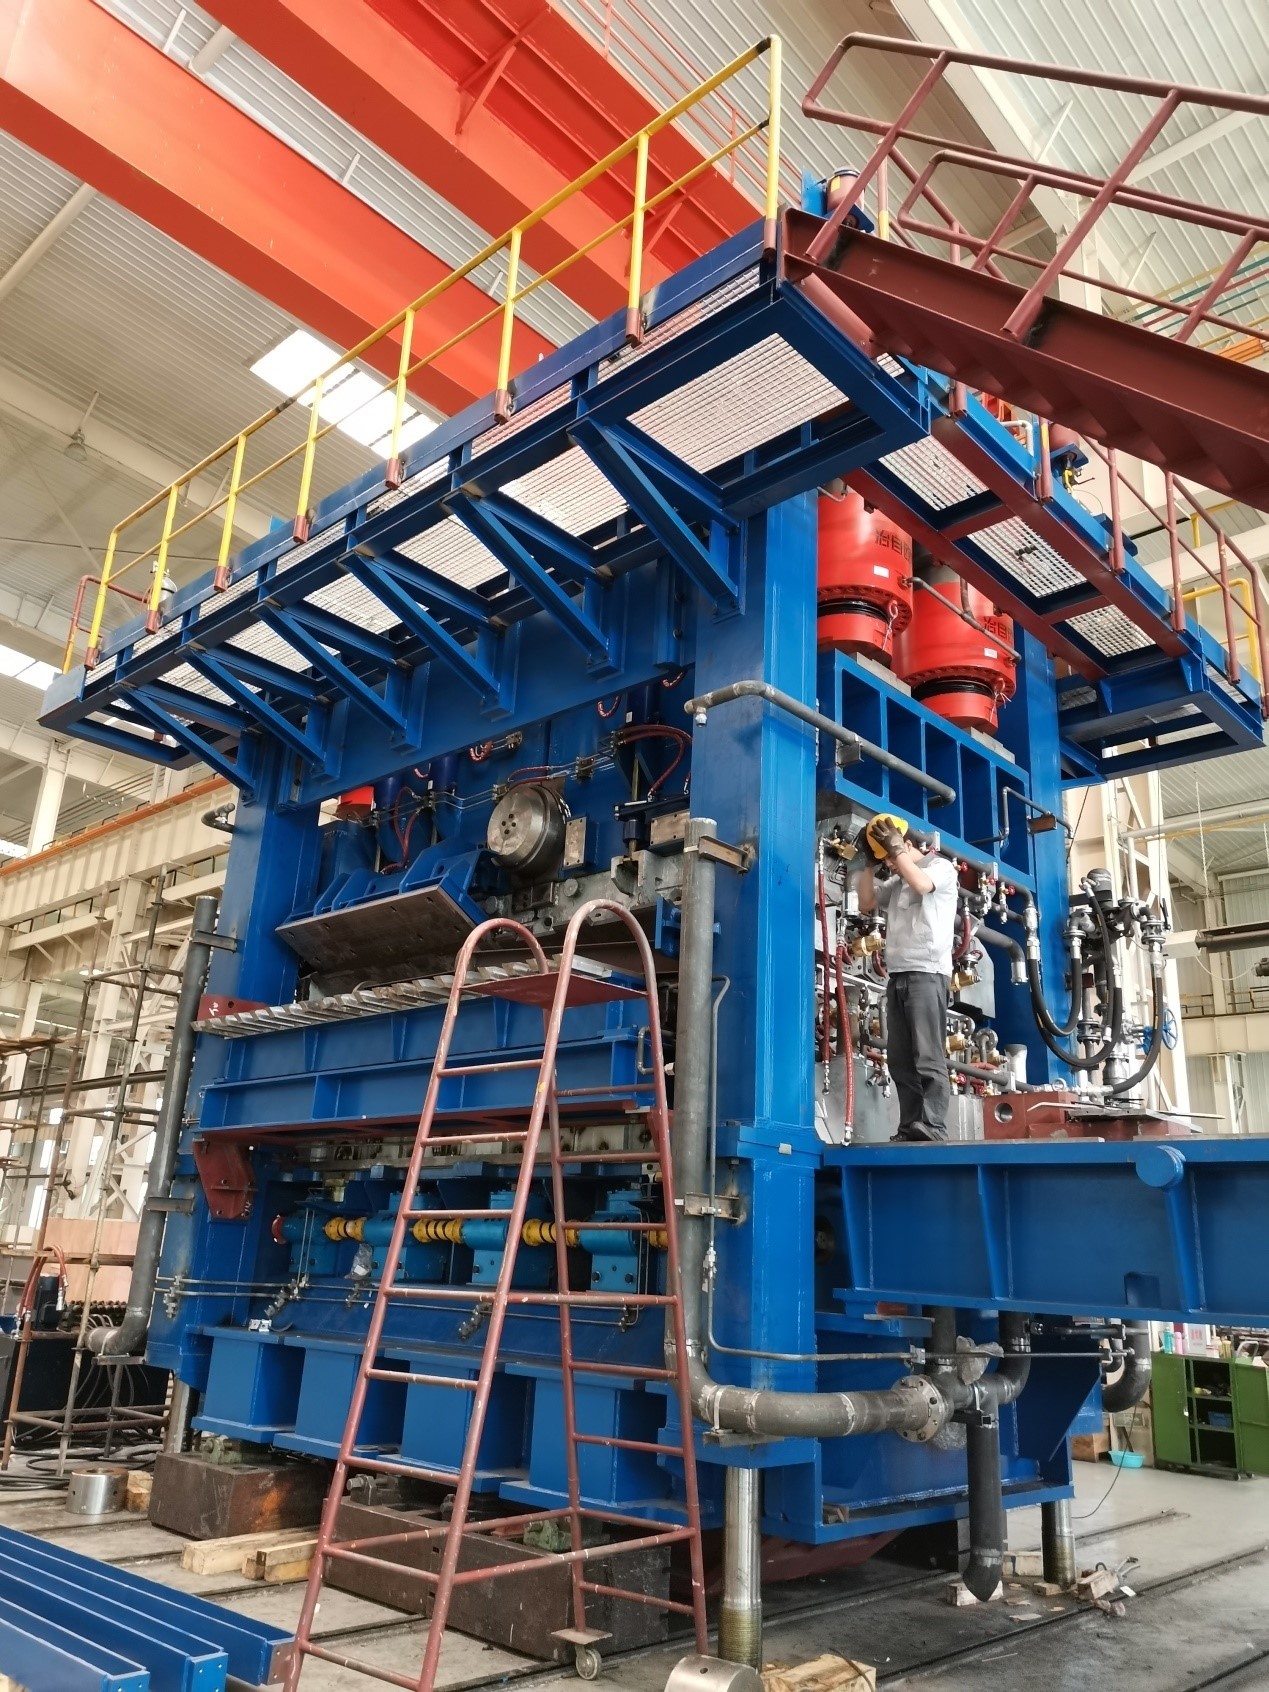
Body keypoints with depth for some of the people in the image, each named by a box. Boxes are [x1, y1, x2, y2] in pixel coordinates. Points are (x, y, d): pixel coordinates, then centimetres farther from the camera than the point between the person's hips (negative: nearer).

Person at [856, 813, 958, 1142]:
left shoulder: (941, 867, 6)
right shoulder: (896, 881, 27)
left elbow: (921, 884, -15)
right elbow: (866, 902, 21)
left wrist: (895, 846, -8)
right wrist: (869, 863, 18)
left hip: (926, 972, -7)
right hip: (897, 975, 7)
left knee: (928, 1056, -12)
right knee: (900, 1058, 1)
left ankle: (932, 1127, -15)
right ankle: (910, 1128, 2)